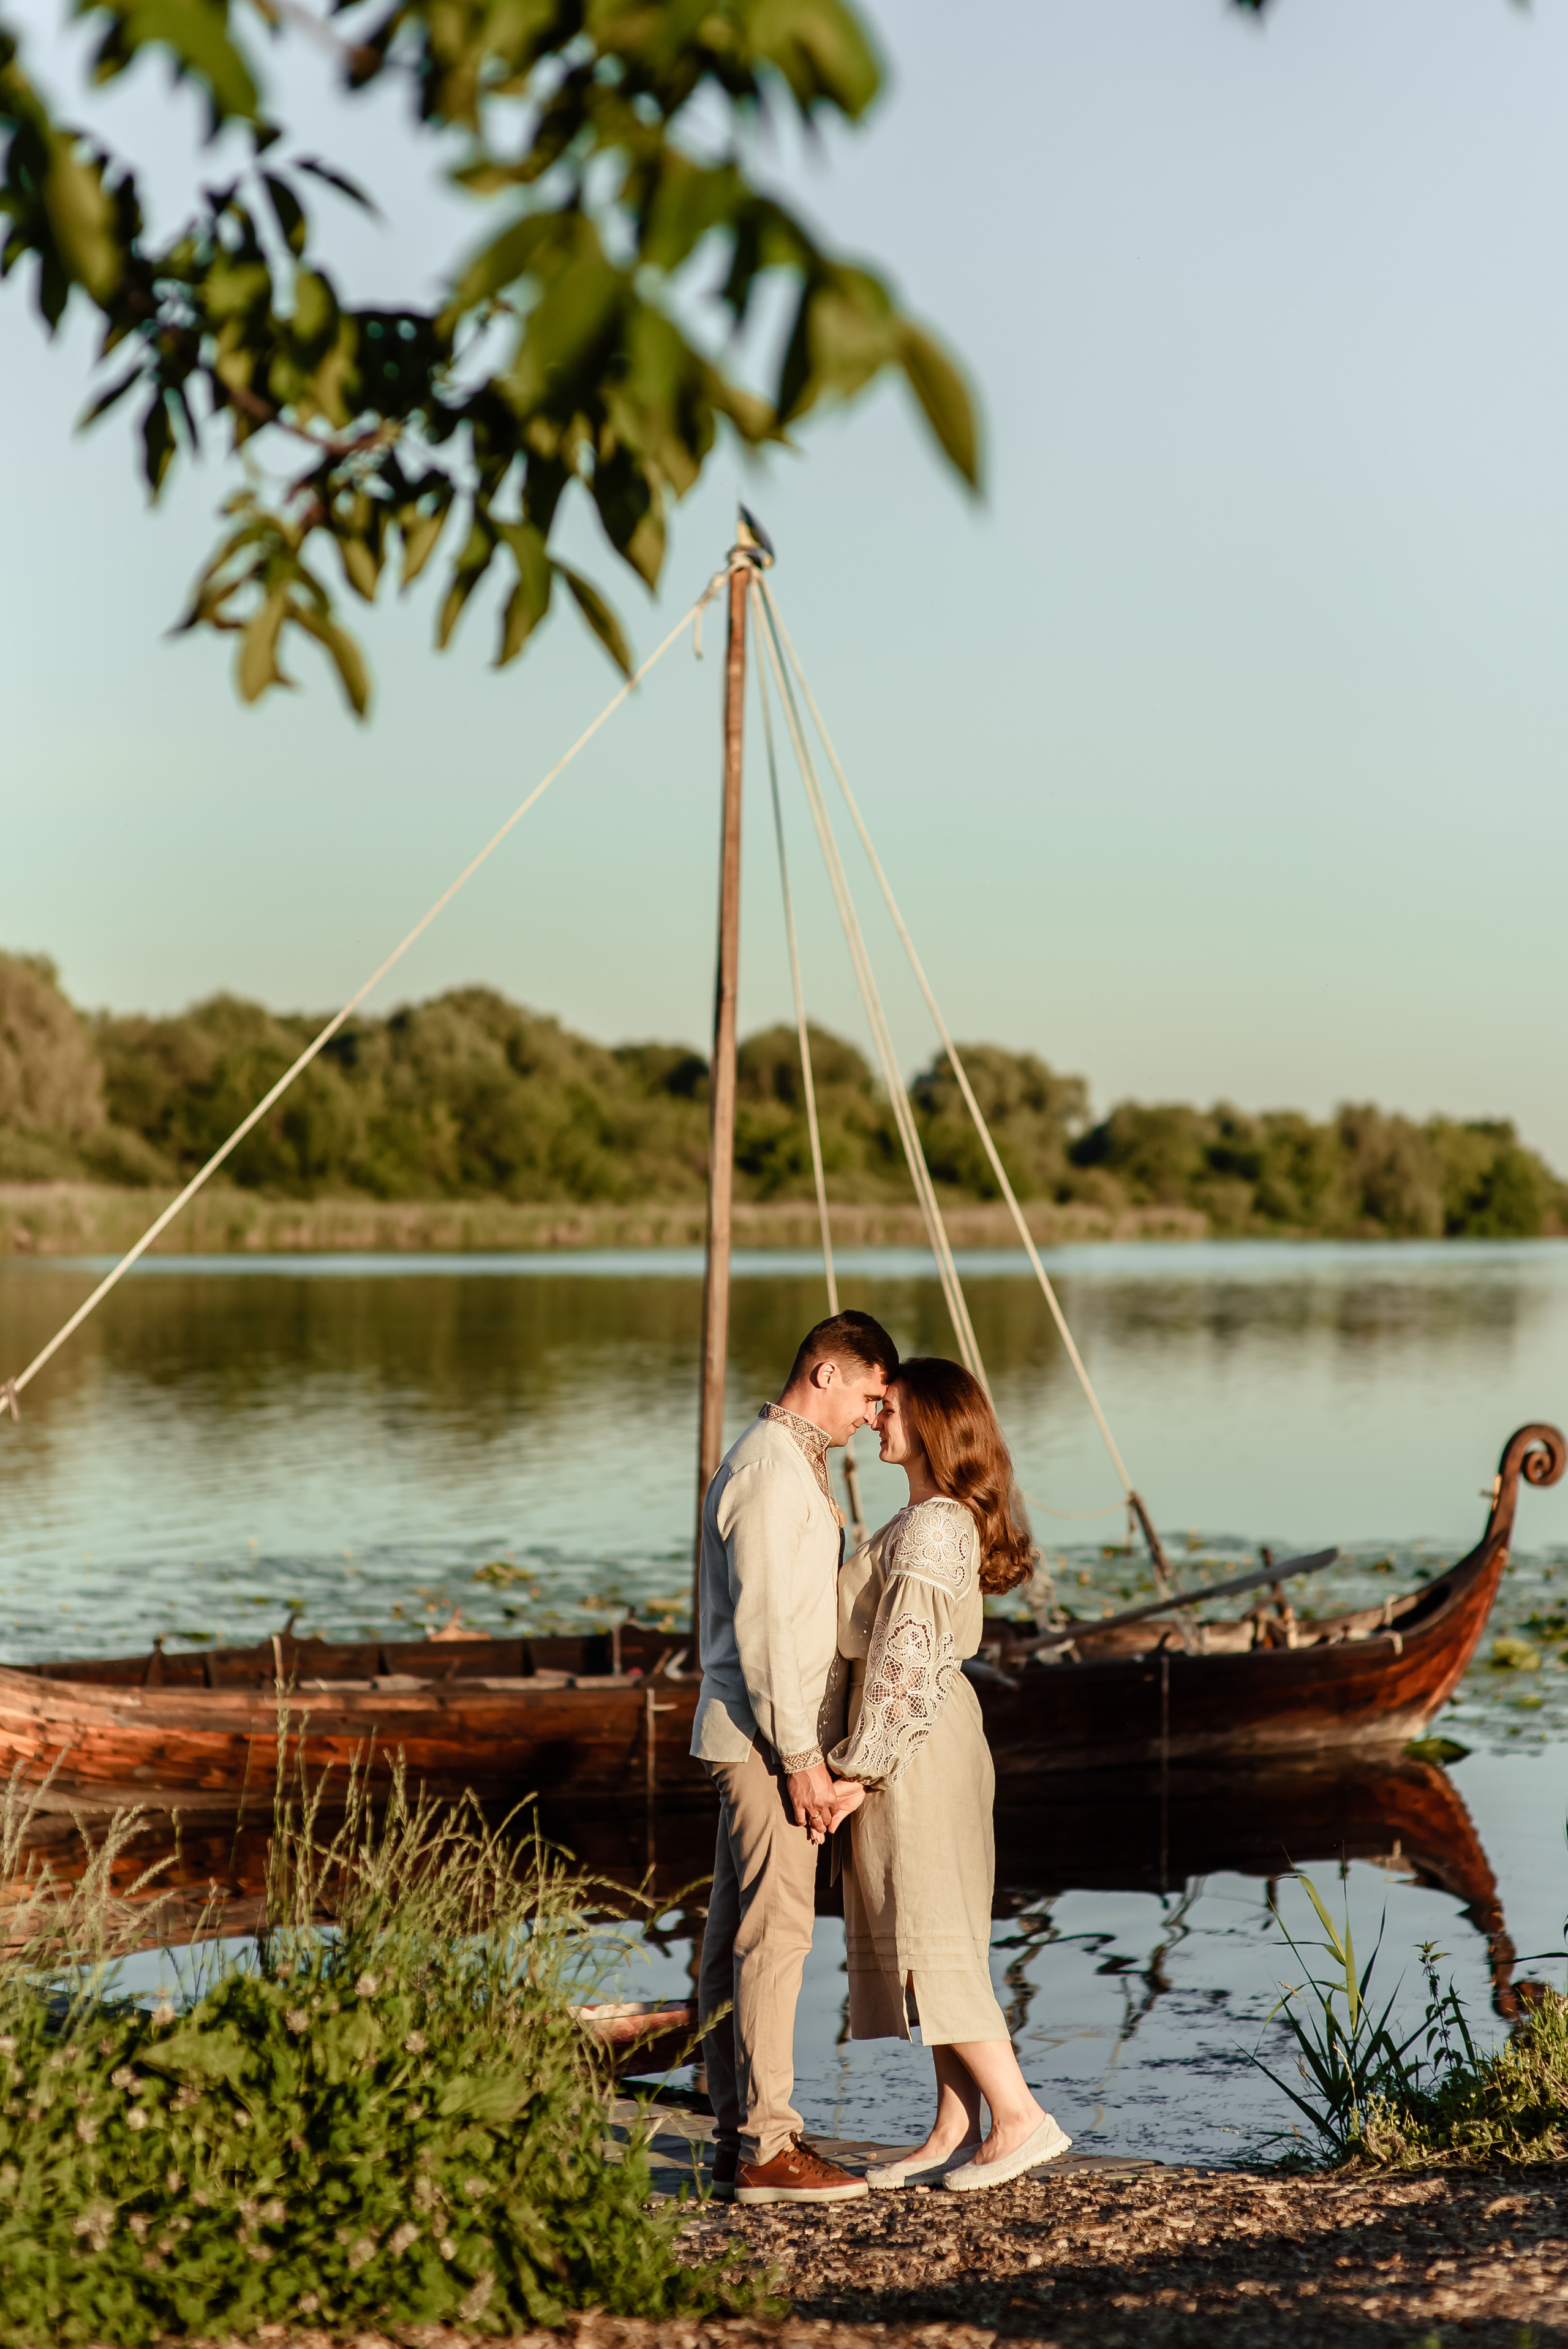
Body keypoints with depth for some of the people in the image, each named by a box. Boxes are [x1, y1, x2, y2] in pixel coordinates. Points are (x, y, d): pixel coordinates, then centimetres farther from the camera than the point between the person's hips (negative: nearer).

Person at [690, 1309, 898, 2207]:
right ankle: (767, 2149, -7)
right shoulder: (770, 1469, -15)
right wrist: (801, 1757, -19)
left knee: (737, 1934, 10)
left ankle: (739, 2135, 14)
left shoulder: (795, 1464, 18)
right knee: (773, 1935, -9)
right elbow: (764, 1626, -20)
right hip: (767, 1737, -10)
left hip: (758, 1739, 10)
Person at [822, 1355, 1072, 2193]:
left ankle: (1020, 2116, -5)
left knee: (930, 1939, -6)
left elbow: (902, 1664, -22)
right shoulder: (947, 1519, 12)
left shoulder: (928, 1531, -19)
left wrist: (857, 1770, -17)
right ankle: (955, 2131, 13)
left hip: (912, 1745, -10)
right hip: (936, 1727, 10)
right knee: (934, 1940, 10)